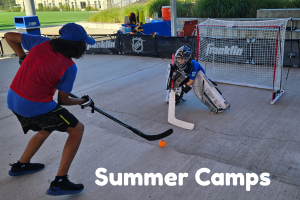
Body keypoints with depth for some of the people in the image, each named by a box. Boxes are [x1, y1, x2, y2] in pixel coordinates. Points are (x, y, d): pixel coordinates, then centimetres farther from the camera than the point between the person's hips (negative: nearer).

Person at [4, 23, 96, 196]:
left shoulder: (42, 42, -1)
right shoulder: (69, 67, -15)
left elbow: (9, 36, 8)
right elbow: (63, 100, -6)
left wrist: (23, 58, 17)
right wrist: (83, 101, 11)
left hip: (14, 100, 8)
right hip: (37, 107, -8)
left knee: (45, 130, 31)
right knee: (77, 129, 4)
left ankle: (20, 165, 48)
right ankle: (60, 182, 1)